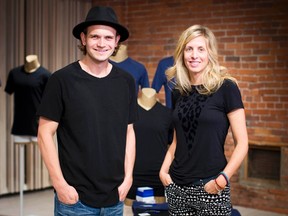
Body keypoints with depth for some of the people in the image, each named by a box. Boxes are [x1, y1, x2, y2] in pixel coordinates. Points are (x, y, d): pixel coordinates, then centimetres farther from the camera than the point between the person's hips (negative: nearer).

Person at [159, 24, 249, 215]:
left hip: (210, 187, -4)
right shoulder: (178, 92, 7)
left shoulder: (226, 88, -8)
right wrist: (163, 171, 4)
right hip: (177, 187, 5)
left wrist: (223, 179, -17)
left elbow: (242, 143, -9)